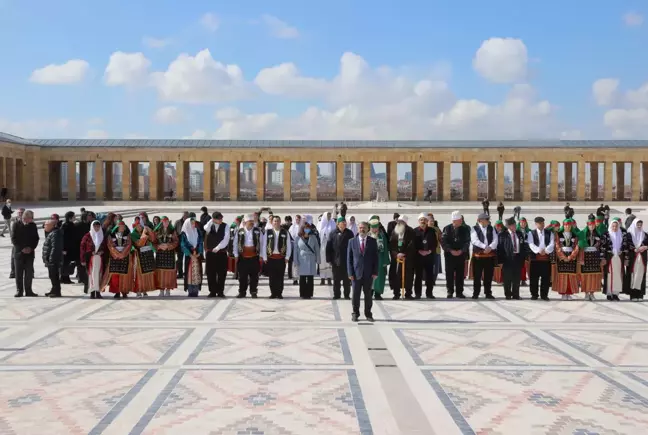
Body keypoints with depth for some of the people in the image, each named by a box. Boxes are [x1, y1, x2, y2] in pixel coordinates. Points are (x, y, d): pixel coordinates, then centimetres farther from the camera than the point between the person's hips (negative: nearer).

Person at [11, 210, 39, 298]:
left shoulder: (33, 225, 5)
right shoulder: (17, 225, -2)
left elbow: (36, 238, 8)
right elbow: (13, 239, -4)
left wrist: (31, 248, -7)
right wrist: (22, 248, -12)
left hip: (30, 252, 2)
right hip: (19, 252, -2)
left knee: (29, 272, 3)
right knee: (19, 273, 1)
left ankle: (28, 290, 10)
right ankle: (19, 290, 7)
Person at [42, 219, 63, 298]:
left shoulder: (55, 234, -18)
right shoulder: (52, 233, 17)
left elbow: (55, 247, -24)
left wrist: (51, 259, -24)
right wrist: (47, 259, 22)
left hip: (53, 260, -11)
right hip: (51, 260, 11)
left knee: (54, 276, -7)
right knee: (52, 276, 18)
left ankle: (57, 292, -3)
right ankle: (54, 290, 28)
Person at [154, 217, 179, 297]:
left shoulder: (172, 231, 7)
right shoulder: (157, 231, 9)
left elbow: (176, 241, 1)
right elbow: (154, 242, 5)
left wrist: (168, 245, -13)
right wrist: (159, 246, -13)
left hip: (170, 253, 0)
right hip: (160, 253, 0)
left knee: (169, 271, -2)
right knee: (160, 271, -3)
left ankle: (168, 289, 5)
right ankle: (161, 290, 1)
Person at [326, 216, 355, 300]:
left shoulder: (349, 233, 3)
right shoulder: (333, 234, -1)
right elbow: (328, 247, 0)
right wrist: (329, 259, -4)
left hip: (347, 261, 0)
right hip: (336, 261, 0)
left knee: (347, 279, 6)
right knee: (336, 279, 7)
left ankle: (347, 295, 14)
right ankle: (336, 294, 16)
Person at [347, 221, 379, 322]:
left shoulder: (373, 241, 4)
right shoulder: (352, 241, 4)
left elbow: (376, 257, 4)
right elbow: (349, 258, 3)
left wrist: (375, 272, -4)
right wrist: (350, 273, -5)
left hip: (369, 273, 0)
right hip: (356, 273, 0)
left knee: (368, 294, 6)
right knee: (355, 294, 3)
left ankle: (368, 314, 17)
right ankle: (355, 313, 15)